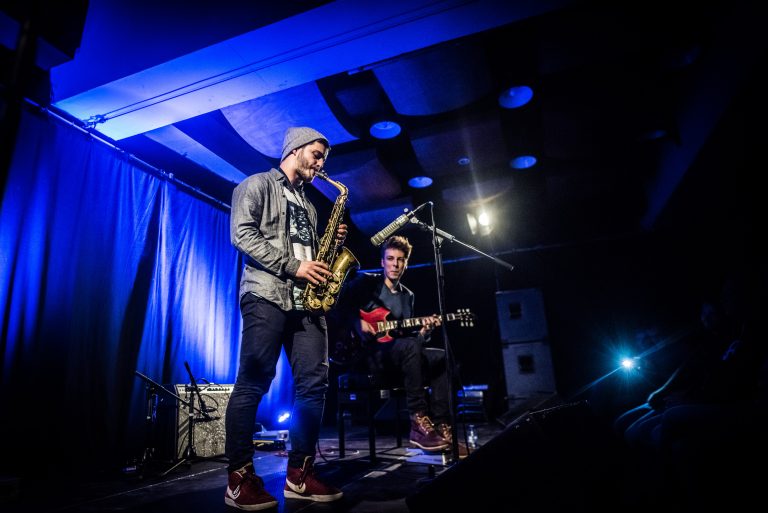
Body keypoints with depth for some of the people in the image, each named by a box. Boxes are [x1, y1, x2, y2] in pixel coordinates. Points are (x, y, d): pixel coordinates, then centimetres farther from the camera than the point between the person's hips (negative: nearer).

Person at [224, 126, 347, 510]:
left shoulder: (308, 205, 28)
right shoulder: (258, 184, 8)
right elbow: (242, 234, -8)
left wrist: (332, 244, 8)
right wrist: (293, 267, -14)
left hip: (306, 299, 7)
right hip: (267, 295, -7)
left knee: (314, 384, 0)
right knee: (253, 385, -6)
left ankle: (299, 474, 10)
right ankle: (240, 478, 5)